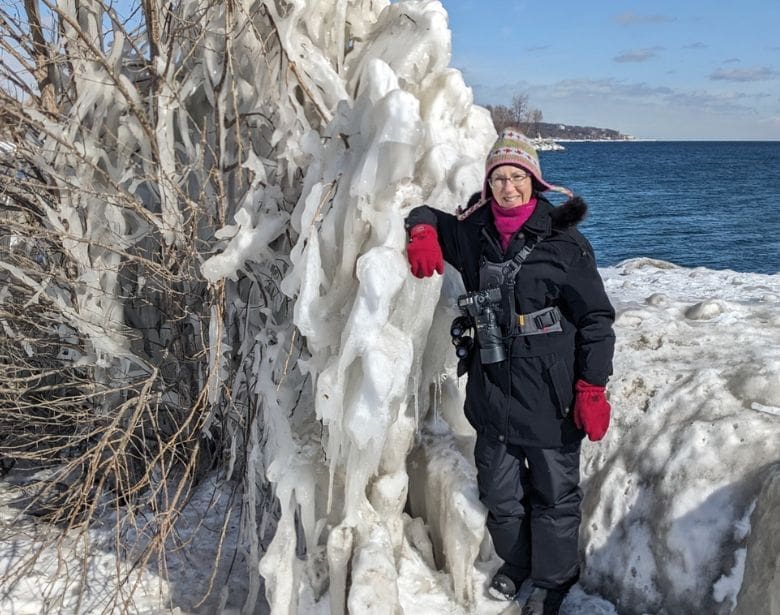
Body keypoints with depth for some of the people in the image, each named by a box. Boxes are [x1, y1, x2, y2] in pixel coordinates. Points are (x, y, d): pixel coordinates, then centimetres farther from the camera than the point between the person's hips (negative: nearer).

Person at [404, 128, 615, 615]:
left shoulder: (563, 240, -9)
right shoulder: (473, 235, 3)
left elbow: (597, 318, -7)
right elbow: (427, 214, 20)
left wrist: (593, 387, -11)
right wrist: (422, 231, -5)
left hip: (550, 396, -4)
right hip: (492, 393, 4)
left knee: (554, 495, 11)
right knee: (500, 494, 18)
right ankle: (516, 563, 44)